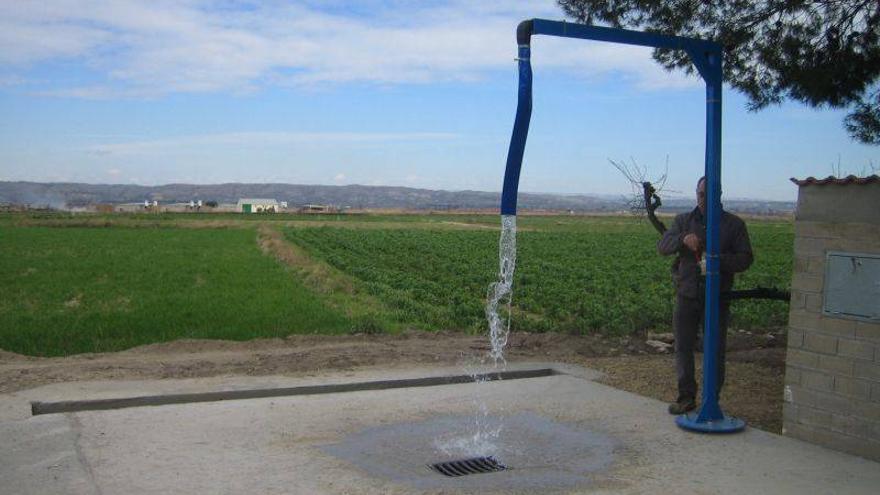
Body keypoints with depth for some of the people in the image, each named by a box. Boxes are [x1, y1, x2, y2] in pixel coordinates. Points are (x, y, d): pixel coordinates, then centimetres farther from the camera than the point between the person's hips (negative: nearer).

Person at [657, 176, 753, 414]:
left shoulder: (734, 224, 5)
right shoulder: (684, 220, 11)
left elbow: (745, 259, -2)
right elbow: (662, 246, -2)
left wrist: (718, 261, -21)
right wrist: (683, 239, -23)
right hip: (687, 295, 2)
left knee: (715, 352, 3)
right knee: (683, 348, 5)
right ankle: (686, 397, 17)